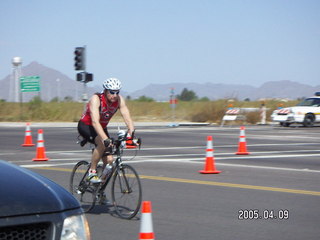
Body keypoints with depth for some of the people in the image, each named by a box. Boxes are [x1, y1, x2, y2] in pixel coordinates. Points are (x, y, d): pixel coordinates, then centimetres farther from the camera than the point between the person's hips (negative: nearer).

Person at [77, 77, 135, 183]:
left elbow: (127, 118, -22)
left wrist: (132, 134, -39)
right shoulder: (96, 99, -29)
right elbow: (95, 122, -40)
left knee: (109, 160, -10)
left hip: (102, 128, 5)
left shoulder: (119, 100, -15)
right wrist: (106, 139, -52)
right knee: (102, 143, -34)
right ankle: (92, 172, -18)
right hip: (85, 126, -5)